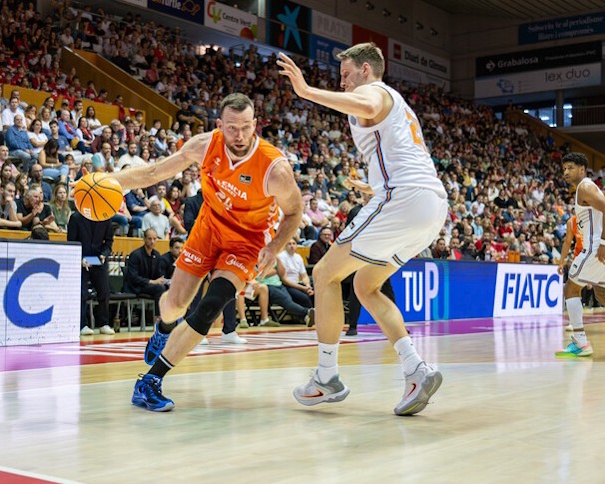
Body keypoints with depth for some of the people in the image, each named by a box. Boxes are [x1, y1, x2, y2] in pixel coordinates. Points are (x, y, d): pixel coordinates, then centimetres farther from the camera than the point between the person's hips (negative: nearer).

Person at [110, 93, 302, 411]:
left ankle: (151, 382, -12)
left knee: (210, 307, -21)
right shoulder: (205, 145, -19)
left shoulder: (275, 168, -29)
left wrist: (274, 248, -25)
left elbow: (294, 212, -10)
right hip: (210, 224, 4)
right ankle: (164, 330, 49)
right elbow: (156, 172, -7)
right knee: (175, 302, 8)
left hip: (247, 239, -3)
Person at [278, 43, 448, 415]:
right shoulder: (398, 105, 33)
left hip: (403, 198, -10)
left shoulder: (373, 91, 4)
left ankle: (327, 377, 4)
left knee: (325, 275, 1)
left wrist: (307, 91, -24)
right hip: (434, 204, 10)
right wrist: (375, 189, 49)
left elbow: (367, 108, -24)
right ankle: (417, 371, 4)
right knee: (365, 286, 18)